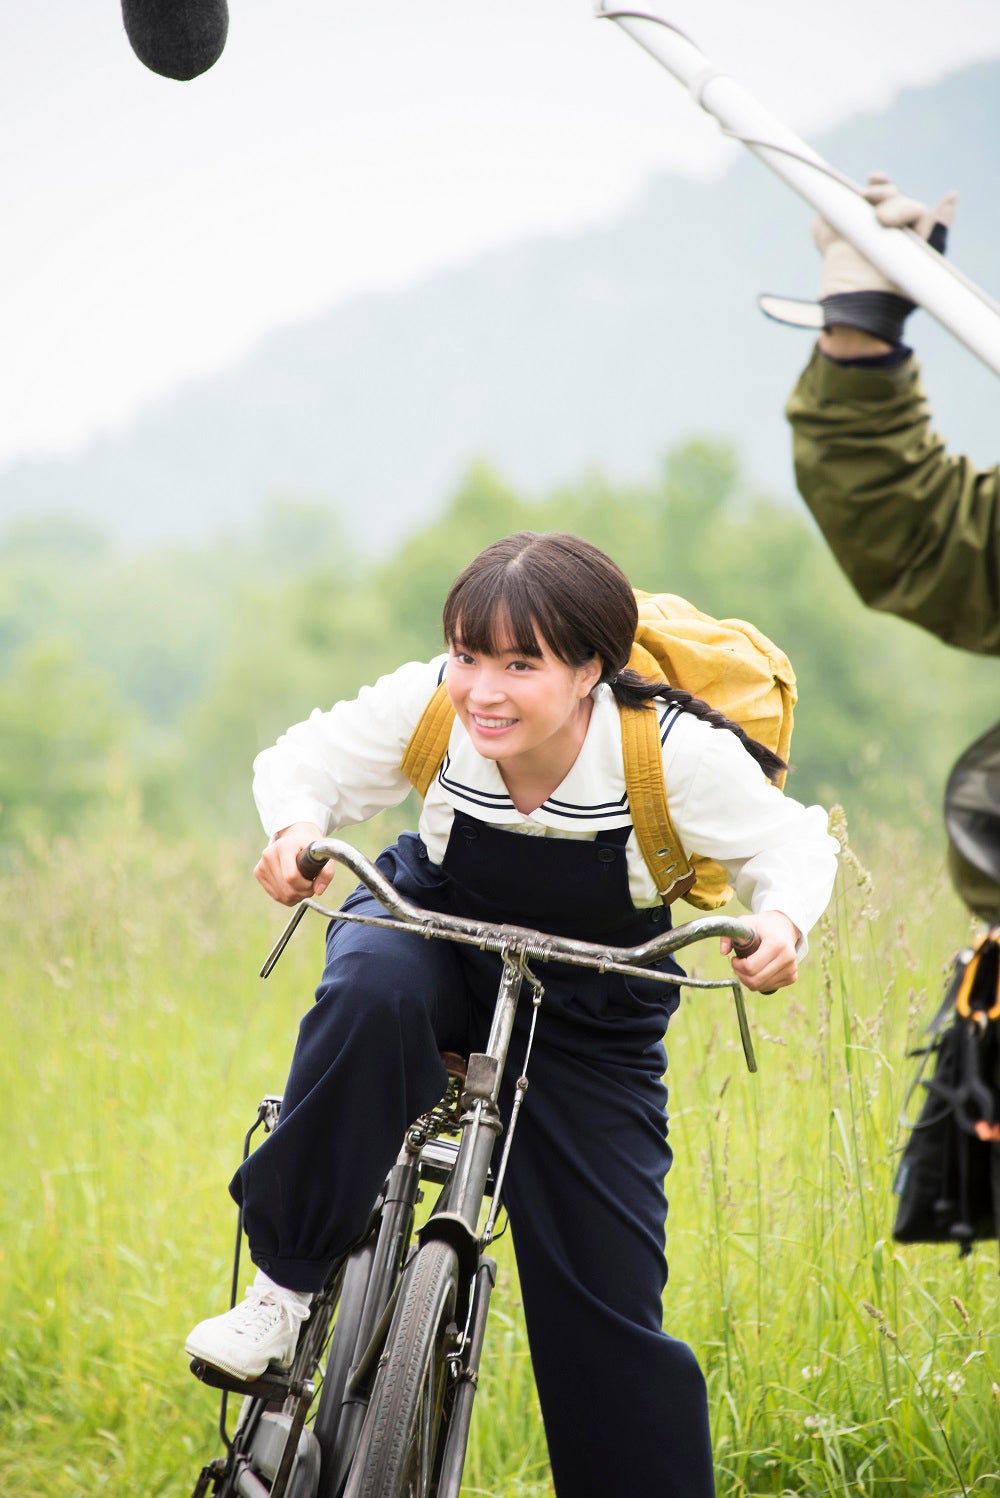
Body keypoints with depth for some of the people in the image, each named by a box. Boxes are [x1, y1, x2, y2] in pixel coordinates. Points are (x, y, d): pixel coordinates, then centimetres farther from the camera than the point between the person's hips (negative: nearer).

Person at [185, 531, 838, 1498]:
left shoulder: (679, 751, -29)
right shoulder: (425, 705, -26)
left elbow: (789, 843, -12)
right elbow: (305, 760, -9)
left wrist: (781, 923, -35)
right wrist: (296, 826, -32)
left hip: (588, 1007, 0)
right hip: (437, 928, 1)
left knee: (608, 1302, -6)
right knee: (370, 993, -38)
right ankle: (286, 1282, -24)